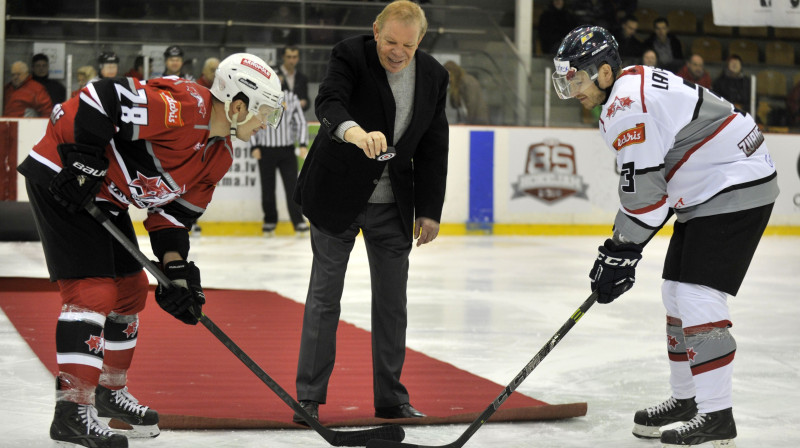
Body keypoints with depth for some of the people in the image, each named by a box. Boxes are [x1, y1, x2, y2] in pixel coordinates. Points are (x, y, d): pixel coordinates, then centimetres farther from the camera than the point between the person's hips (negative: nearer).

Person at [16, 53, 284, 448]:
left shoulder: (219, 156, 5)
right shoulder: (183, 107, -26)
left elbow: (173, 213, 9)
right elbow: (102, 98, -30)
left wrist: (176, 270, -1)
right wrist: (84, 164, -26)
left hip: (105, 197, 10)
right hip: (61, 177, -10)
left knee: (130, 289, 16)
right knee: (93, 289, -15)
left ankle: (110, 391, 34)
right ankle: (72, 411, -13)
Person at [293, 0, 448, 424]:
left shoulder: (433, 75, -2)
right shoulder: (350, 55, -15)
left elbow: (433, 147, 4)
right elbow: (329, 103, -34)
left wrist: (429, 210, 2)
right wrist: (353, 131, -56)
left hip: (393, 204, 4)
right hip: (338, 195, -4)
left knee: (392, 301, 8)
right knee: (324, 296, 2)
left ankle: (390, 398, 19)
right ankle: (309, 397, 9)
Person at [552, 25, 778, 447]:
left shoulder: (627, 104, -19)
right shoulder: (637, 83, 14)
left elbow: (643, 189, -20)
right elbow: (645, 185, 19)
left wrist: (619, 254, -11)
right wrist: (618, 246, 16)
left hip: (735, 190, -11)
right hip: (709, 190, 11)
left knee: (698, 297, -14)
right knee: (677, 294, 15)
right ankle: (686, 399, 26)